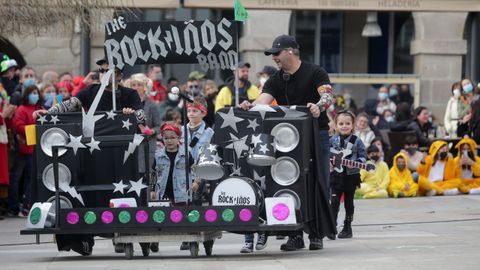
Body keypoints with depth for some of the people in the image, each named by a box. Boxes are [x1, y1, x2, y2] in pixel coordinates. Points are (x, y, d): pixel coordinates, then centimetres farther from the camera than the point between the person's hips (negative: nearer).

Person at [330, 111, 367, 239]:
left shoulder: (356, 141, -2)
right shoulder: (332, 140, 2)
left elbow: (363, 156, -1)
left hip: (351, 176, 0)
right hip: (336, 175, 0)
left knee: (349, 202, 9)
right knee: (334, 201, -7)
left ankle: (347, 227, 19)